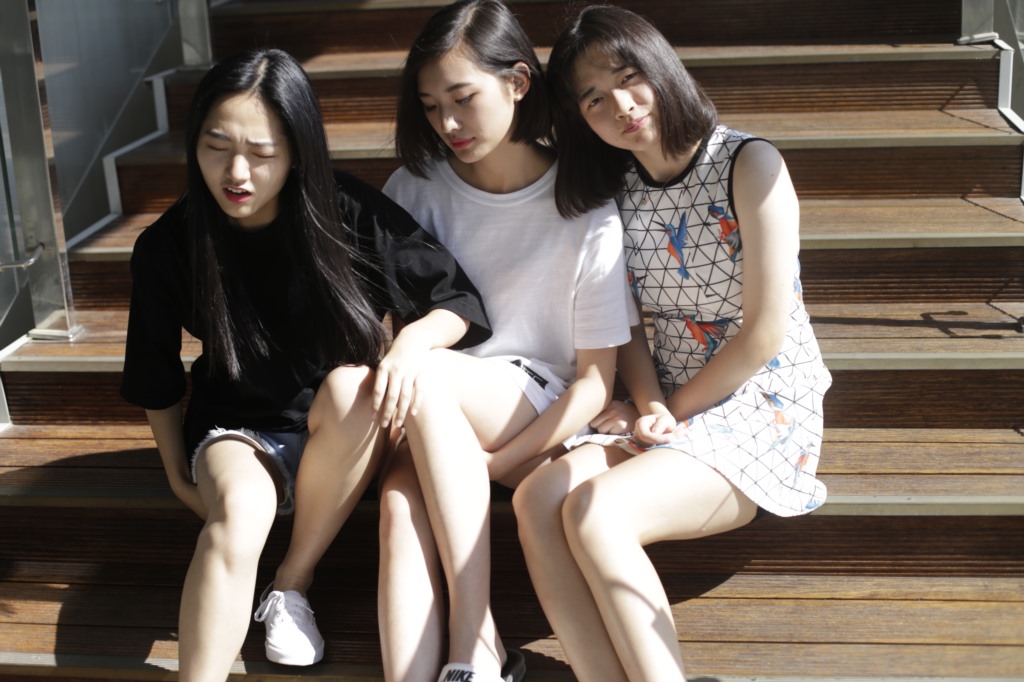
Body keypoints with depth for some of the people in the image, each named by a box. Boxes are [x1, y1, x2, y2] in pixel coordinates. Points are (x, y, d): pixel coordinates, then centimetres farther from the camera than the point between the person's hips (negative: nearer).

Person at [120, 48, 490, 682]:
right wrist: (180, 477, 11)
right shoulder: (169, 247, -11)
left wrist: (413, 340, -30)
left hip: (345, 436, 1)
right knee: (239, 510, -34)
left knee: (350, 386, -34)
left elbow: (460, 301, -10)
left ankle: (293, 582, -13)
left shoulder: (351, 215, -15)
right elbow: (157, 376, 4)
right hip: (237, 431, 0)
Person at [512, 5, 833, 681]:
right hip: (670, 410, 6)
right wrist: (650, 407, -10)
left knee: (594, 510, -29)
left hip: (765, 409, -6)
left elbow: (765, 332, -12)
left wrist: (670, 412, -6)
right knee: (537, 498, -22)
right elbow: (630, 323, 10)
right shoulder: (618, 190, 9)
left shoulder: (750, 166, -10)